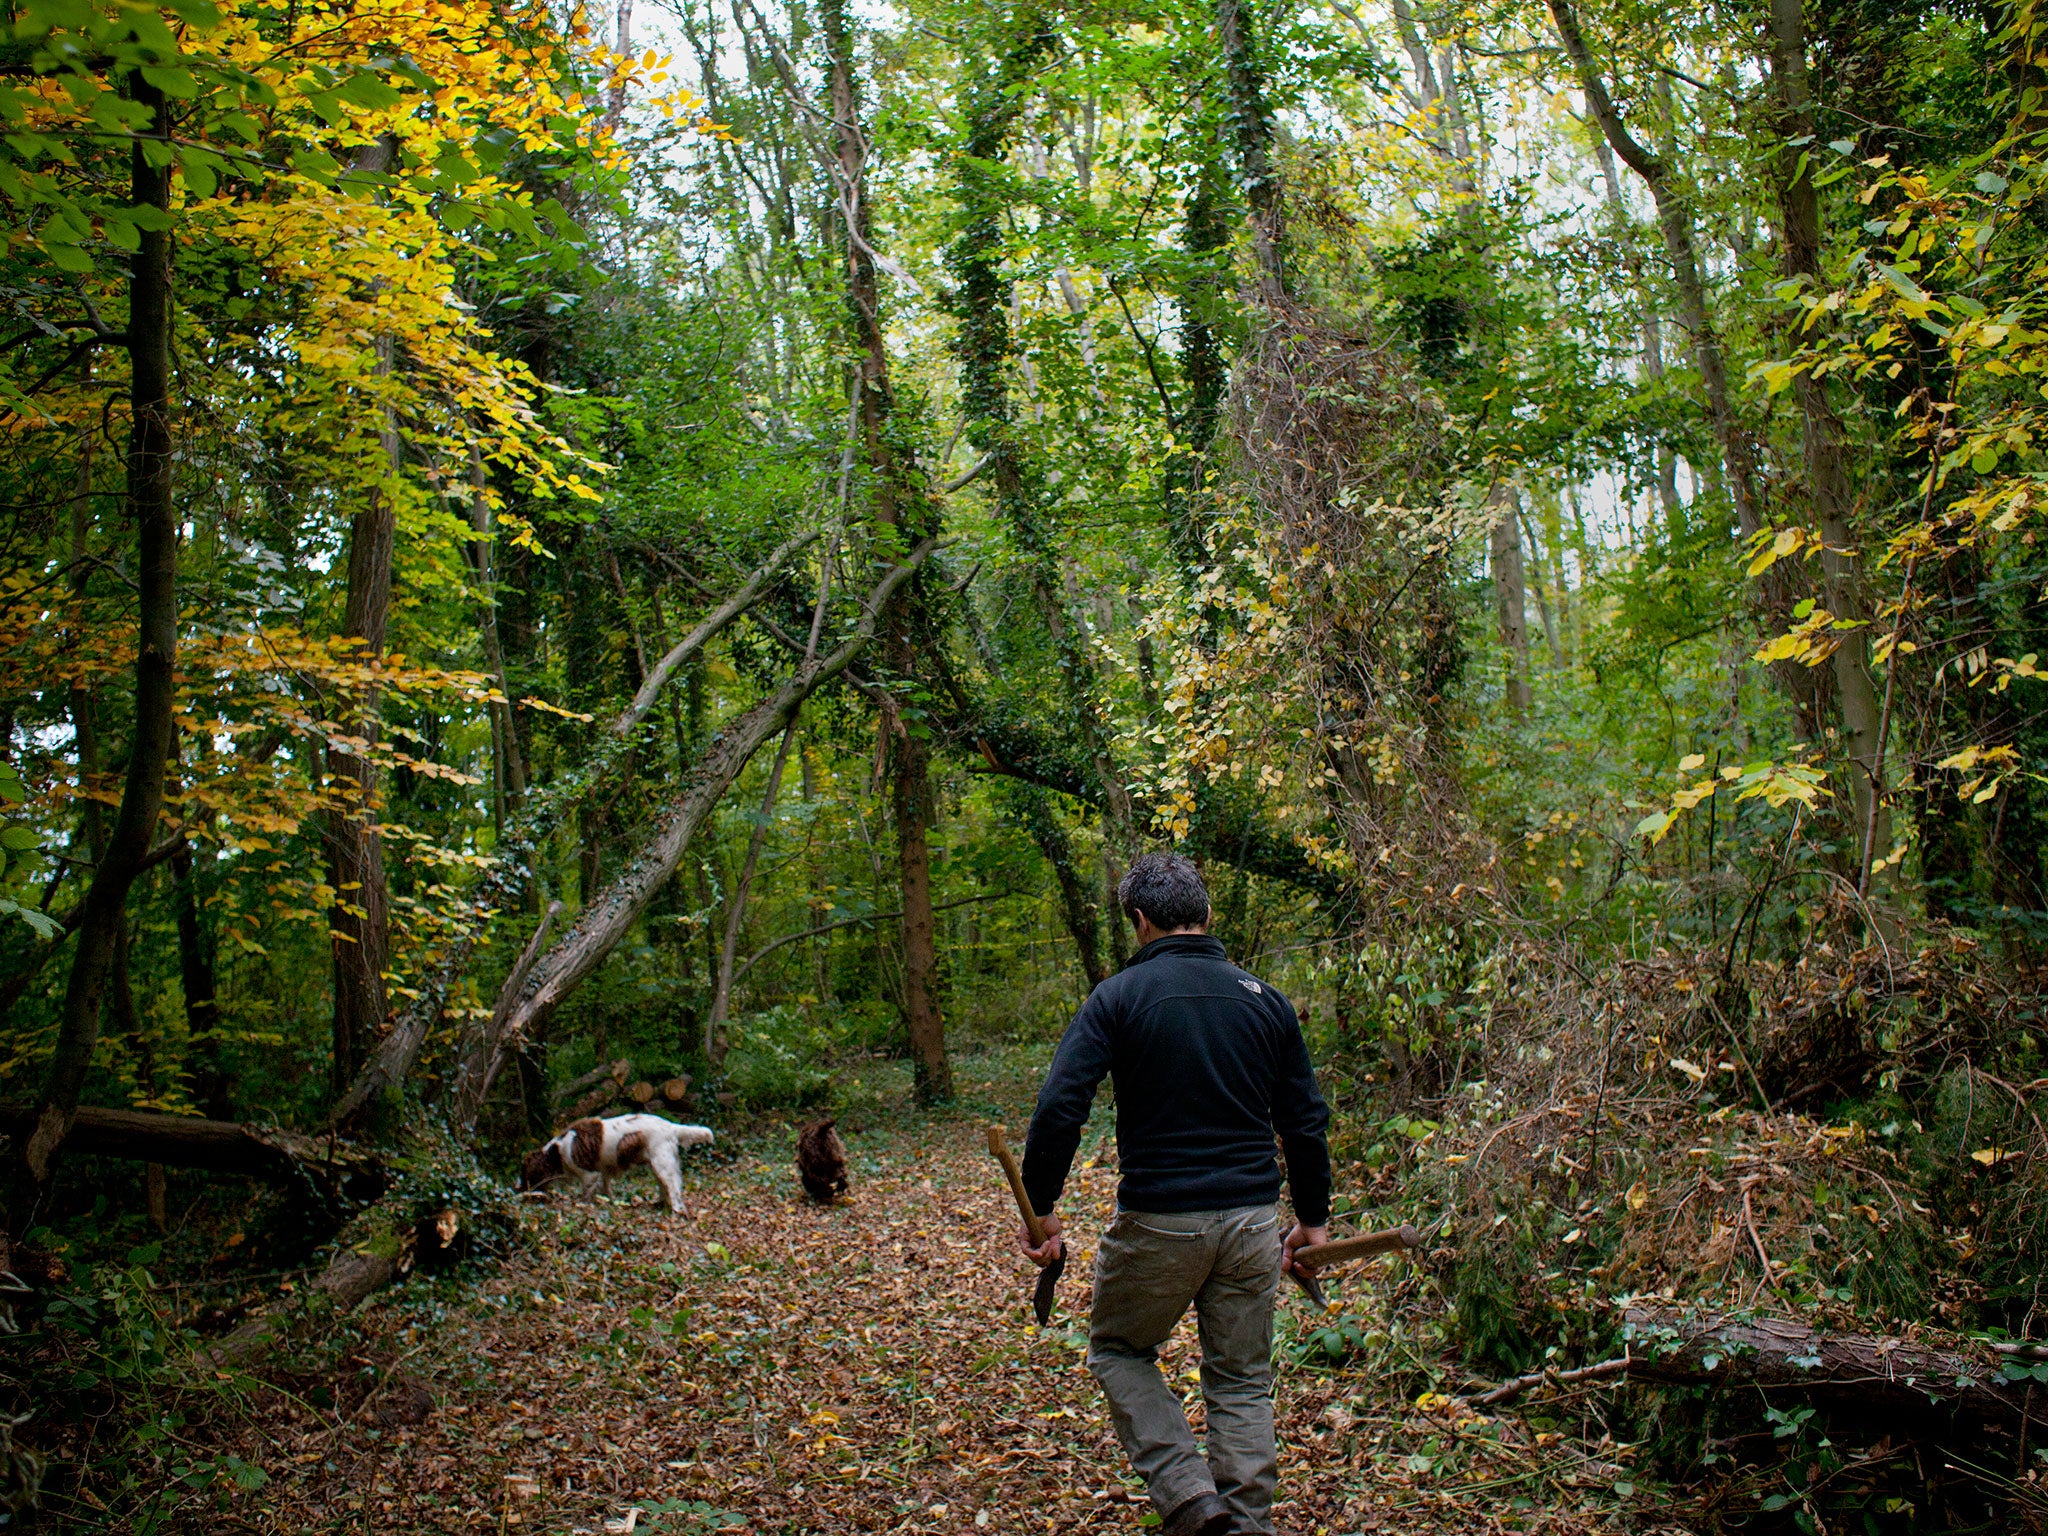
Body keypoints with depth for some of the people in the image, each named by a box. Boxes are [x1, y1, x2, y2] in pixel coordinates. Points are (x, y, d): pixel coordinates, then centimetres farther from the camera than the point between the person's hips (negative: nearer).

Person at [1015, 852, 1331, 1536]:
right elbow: (1306, 1121, 8)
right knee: (1242, 1379, 18)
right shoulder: (1265, 999, 5)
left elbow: (1058, 1108, -16)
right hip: (1252, 1218, 4)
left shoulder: (1118, 997, -7)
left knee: (1119, 1352, 19)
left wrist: (1041, 1208, -6)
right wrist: (1312, 1218, 18)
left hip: (1158, 1221, -3)